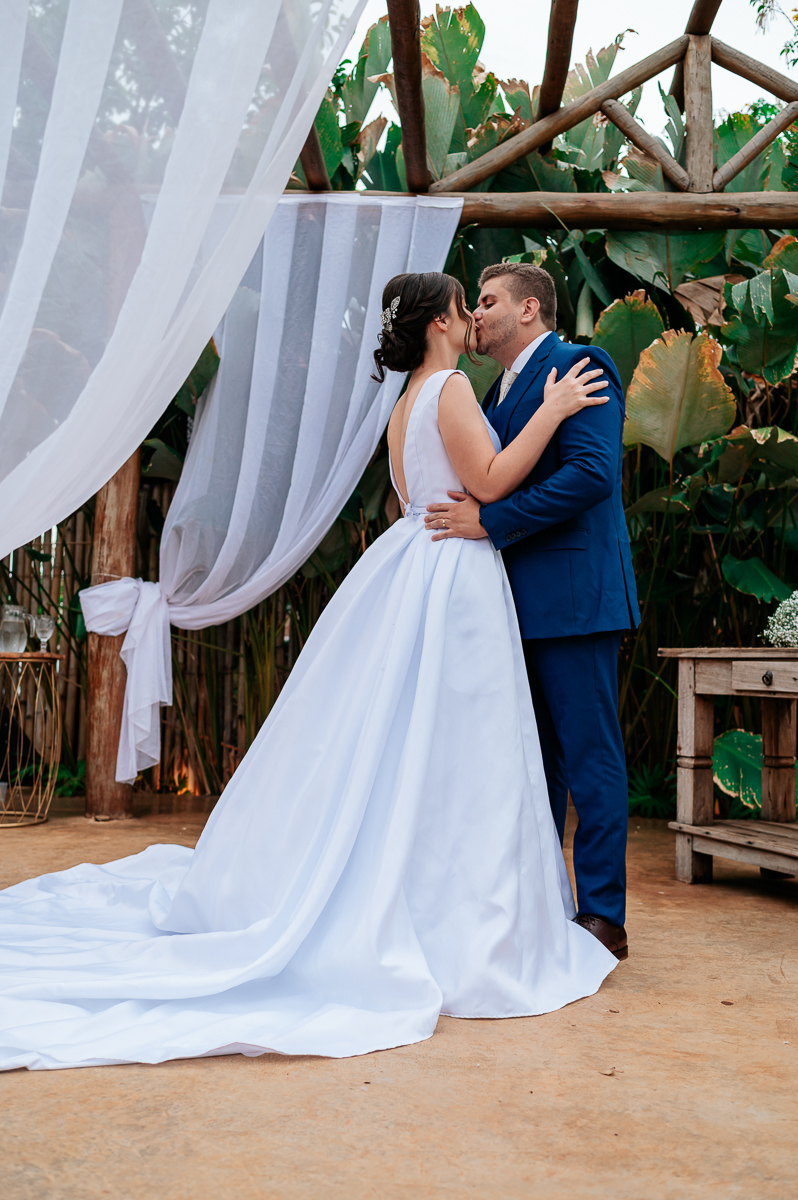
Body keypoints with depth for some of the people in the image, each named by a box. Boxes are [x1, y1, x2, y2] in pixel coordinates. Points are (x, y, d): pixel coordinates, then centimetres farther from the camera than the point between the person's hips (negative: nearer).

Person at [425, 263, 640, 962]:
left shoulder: (580, 366, -7)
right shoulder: (503, 389, 21)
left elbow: (592, 473, -20)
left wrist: (491, 521, -20)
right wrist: (466, 509, 3)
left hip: (571, 592, -9)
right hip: (523, 600, 9)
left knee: (589, 758, -4)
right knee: (535, 758, 14)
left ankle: (603, 917, 4)